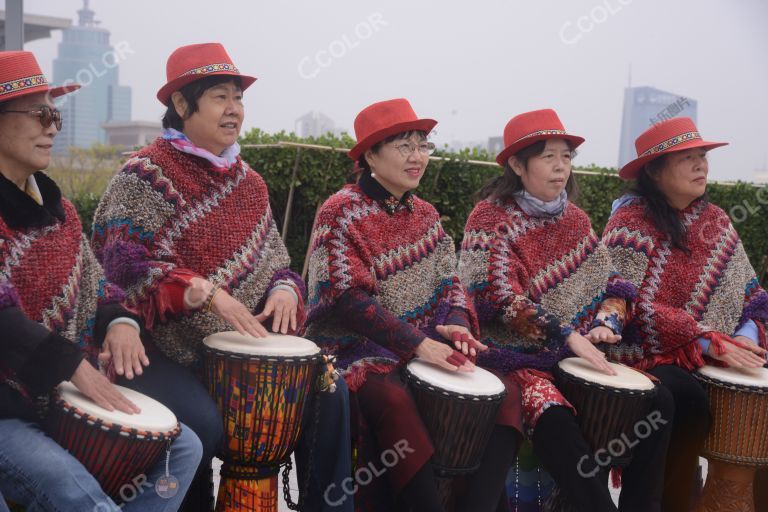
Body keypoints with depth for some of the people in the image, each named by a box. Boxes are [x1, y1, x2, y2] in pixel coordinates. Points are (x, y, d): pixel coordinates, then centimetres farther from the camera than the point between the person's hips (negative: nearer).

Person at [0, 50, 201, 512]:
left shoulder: (57, 207, 13)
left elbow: (93, 286, 17)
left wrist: (119, 321, -6)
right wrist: (72, 365, -29)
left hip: (59, 401, 8)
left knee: (183, 447, 1)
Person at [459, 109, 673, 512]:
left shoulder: (574, 220, 11)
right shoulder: (490, 217, -7)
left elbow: (610, 281, 13)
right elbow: (499, 297, -18)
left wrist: (606, 321, -10)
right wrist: (568, 336, -24)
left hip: (575, 352, 6)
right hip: (514, 354, -6)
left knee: (656, 402, -10)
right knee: (553, 415, -35)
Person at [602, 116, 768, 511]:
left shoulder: (715, 220, 10)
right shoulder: (630, 222, -9)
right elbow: (631, 305, -18)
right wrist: (708, 342, -22)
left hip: (719, 357, 6)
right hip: (648, 356, -6)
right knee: (690, 401, -32)